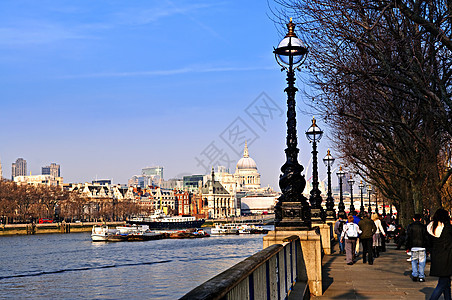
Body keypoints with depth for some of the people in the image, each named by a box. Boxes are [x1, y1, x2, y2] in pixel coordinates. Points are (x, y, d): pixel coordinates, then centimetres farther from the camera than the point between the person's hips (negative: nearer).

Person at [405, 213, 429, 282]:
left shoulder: (410, 226, 3)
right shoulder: (423, 226, 0)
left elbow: (408, 237, 4)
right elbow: (426, 238, 2)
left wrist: (407, 247, 9)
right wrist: (427, 248, 7)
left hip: (413, 247, 1)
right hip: (422, 247, -1)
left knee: (414, 261, 11)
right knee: (422, 262, 3)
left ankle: (414, 275, 3)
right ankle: (421, 276, 1)